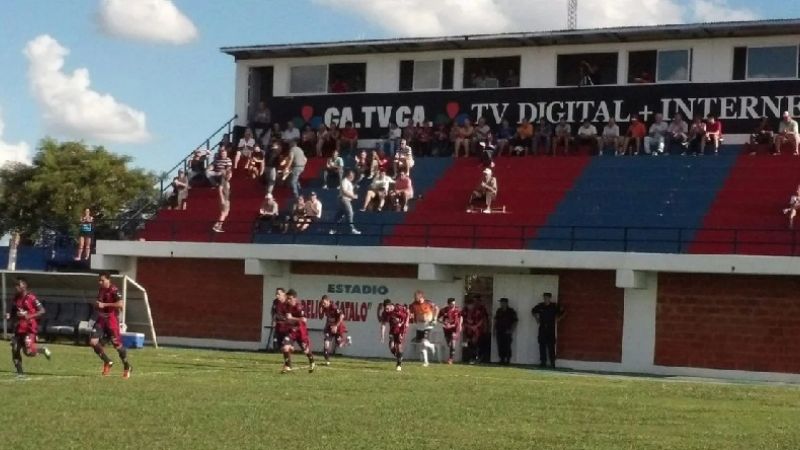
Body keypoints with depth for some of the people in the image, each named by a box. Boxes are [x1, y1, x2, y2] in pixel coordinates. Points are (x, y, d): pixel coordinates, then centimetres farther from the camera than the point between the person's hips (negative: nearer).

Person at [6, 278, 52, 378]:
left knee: (29, 352, -15)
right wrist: (9, 316, -3)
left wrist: (29, 316, -22)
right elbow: (12, 312, 20)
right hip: (18, 329, 7)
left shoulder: (31, 297, -11)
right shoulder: (15, 299, 10)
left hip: (30, 329, -7)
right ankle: (20, 373, 14)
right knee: (15, 351, 2)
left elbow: (42, 311, -12)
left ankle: (43, 350, 16)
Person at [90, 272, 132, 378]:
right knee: (93, 342, -7)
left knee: (117, 344, -3)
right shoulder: (101, 290, 12)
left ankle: (127, 367, 15)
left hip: (112, 319, -7)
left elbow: (121, 304, -27)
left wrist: (104, 305, -25)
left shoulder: (114, 290, -13)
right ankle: (107, 362, 9)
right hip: (101, 319, 7)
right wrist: (98, 306, 10)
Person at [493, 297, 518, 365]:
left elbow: (515, 322, -1)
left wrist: (511, 330, -9)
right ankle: (502, 359, 6)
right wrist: (495, 329, 14)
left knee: (507, 346, -9)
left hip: (507, 332, -4)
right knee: (500, 346, 0)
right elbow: (495, 320, 22)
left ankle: (508, 359, -4)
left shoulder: (511, 311, -1)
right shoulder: (498, 311, 13)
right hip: (499, 332, 4)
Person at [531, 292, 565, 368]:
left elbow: (562, 313, 8)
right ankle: (543, 361, 8)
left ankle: (552, 363, -2)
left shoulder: (554, 306, -4)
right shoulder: (540, 306, 3)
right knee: (542, 345, 2)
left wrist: (557, 320, 1)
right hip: (542, 328, 3)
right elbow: (533, 311, 22)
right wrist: (536, 319, 13)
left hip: (551, 328, -3)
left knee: (551, 346, -6)